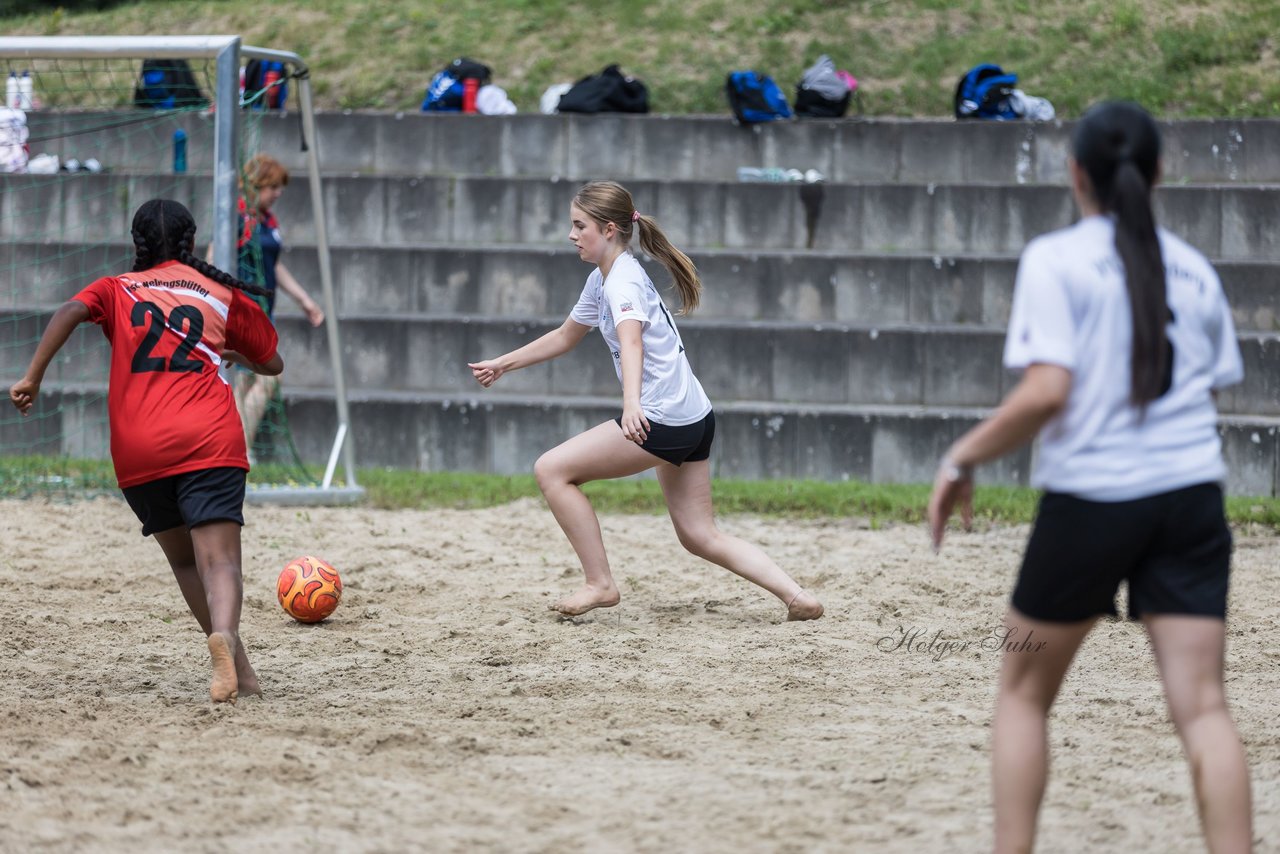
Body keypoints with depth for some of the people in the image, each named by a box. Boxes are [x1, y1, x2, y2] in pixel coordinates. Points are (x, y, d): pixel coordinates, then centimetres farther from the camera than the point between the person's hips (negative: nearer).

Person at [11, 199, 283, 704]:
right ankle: (225, 636, -44)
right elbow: (272, 364, 30)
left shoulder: (117, 289, 18)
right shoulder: (223, 294, 19)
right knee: (218, 558, -14)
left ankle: (238, 668, 10)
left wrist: (32, 377, -8)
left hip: (137, 453, 1)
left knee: (184, 560, 18)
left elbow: (70, 312, -4)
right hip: (209, 443, -1)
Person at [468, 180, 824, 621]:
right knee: (700, 535, 10)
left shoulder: (623, 281, -17)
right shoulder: (601, 279, 13)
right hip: (693, 418, 10)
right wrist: (501, 364, 32)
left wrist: (631, 403, -54)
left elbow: (631, 340, -37)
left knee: (552, 469, -6)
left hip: (663, 419, -10)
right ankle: (798, 597, 1)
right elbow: (564, 337, 29)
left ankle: (600, 584, -3)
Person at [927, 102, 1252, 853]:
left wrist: (964, 460, -6)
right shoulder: (1194, 270, 11)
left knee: (1024, 692, 14)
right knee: (1202, 705, -3)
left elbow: (1046, 392, -16)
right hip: (1191, 493, 3)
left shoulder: (1055, 260, -5)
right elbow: (1214, 386, 13)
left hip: (1091, 496, -3)